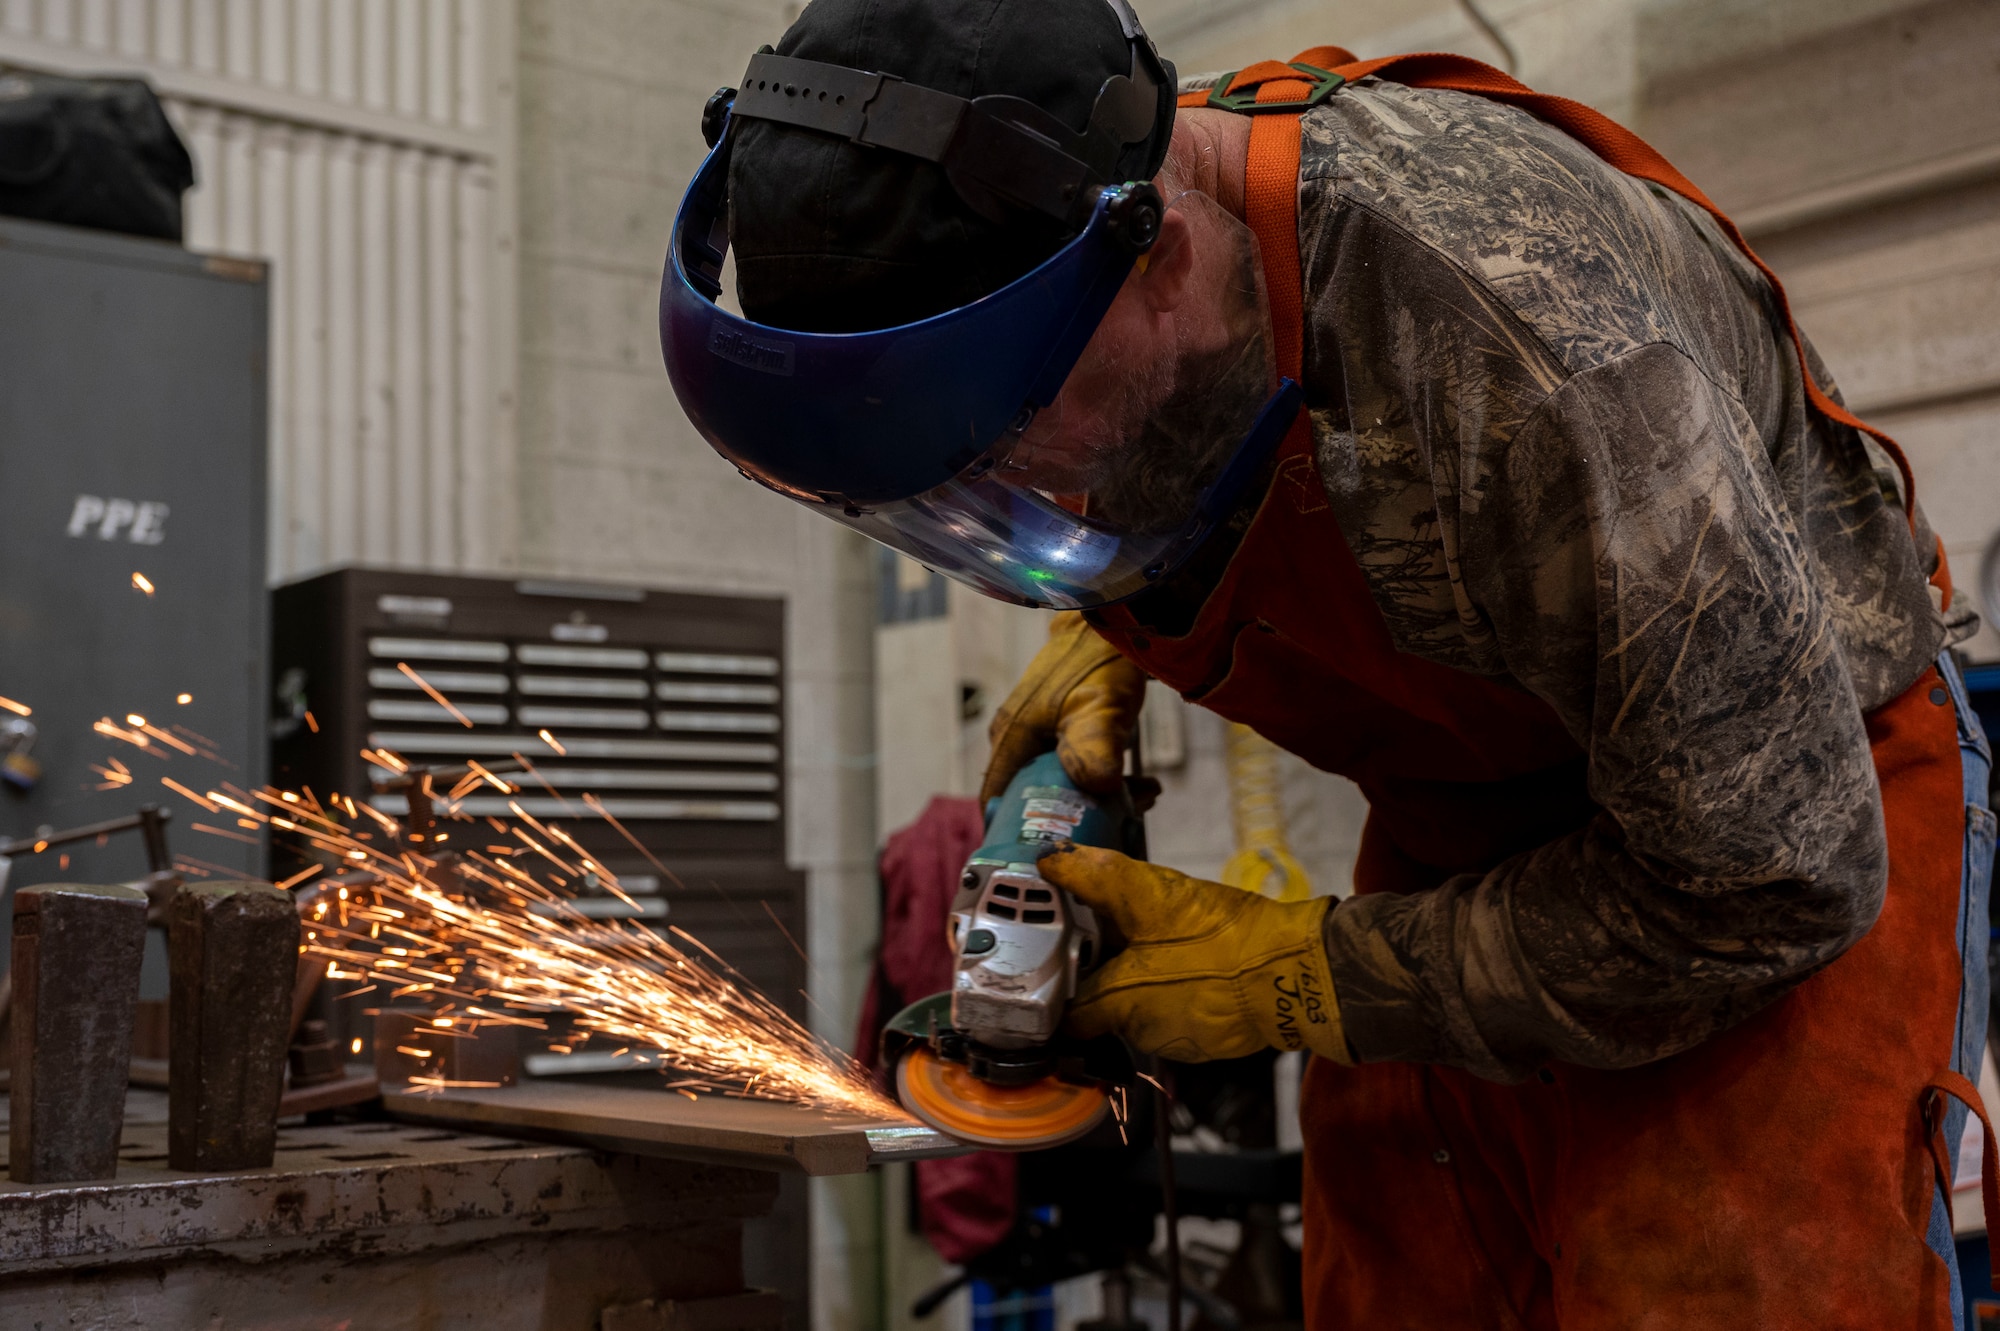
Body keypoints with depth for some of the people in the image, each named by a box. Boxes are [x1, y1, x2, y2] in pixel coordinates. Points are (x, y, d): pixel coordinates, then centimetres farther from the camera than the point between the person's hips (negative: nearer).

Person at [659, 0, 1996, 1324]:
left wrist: (1297, 978, -23)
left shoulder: (1516, 350, -37)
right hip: (1458, 823, 6)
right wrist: (1108, 639, -6)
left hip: (1812, 810, -6)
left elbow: (1768, 882, -28)